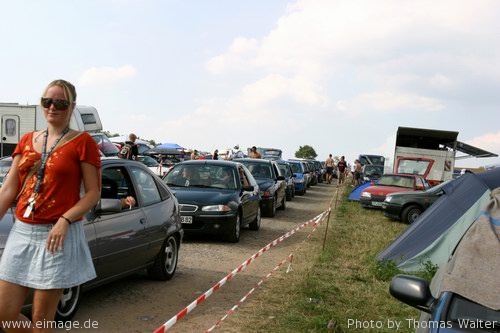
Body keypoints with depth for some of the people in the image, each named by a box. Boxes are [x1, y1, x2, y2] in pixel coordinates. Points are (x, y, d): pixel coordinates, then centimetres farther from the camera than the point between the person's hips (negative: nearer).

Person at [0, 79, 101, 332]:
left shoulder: (82, 142, -5)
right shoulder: (27, 140, 11)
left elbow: (93, 193, -7)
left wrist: (65, 220, -21)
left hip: (58, 235, -5)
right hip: (21, 233, 6)